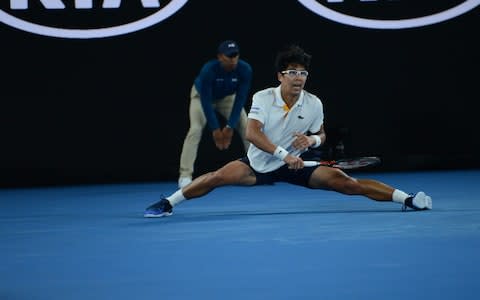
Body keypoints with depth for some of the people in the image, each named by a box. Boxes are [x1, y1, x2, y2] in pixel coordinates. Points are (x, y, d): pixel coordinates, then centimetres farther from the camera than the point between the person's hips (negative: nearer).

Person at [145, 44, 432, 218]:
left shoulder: (314, 104, -7)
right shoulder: (263, 98, -13)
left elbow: (321, 135, 8)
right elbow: (252, 133, -24)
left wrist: (312, 139, -17)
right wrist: (283, 154, -33)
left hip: (295, 165, 0)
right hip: (260, 164, 0)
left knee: (343, 181, -16)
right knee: (219, 176, -22)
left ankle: (407, 199, -18)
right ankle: (168, 203, -9)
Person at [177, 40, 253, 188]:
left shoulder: (245, 69, -31)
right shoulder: (208, 70, -38)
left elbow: (240, 99, -25)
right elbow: (206, 101, -32)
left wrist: (230, 126, -26)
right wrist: (215, 129, -30)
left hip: (228, 97, 3)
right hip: (202, 95, -3)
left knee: (247, 128, -9)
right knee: (195, 130, -22)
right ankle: (185, 175, -24)